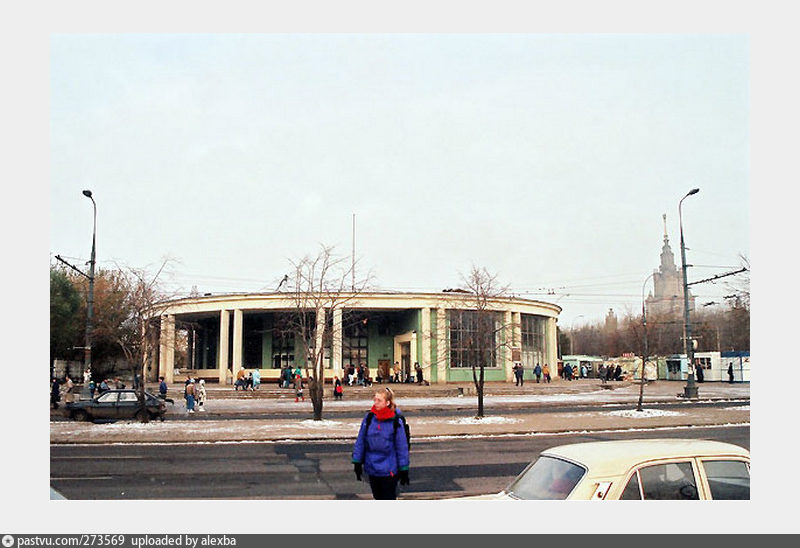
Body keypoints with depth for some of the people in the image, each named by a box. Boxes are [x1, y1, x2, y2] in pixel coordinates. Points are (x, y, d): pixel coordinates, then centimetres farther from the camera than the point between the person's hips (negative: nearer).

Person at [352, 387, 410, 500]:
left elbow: (402, 446, -6)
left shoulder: (395, 421, -11)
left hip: (389, 470, -4)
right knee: (378, 498, 18)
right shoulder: (369, 418, -3)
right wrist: (357, 462, 5)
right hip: (372, 469, 4)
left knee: (389, 499, 5)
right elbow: (360, 441, 5)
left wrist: (403, 470, -4)